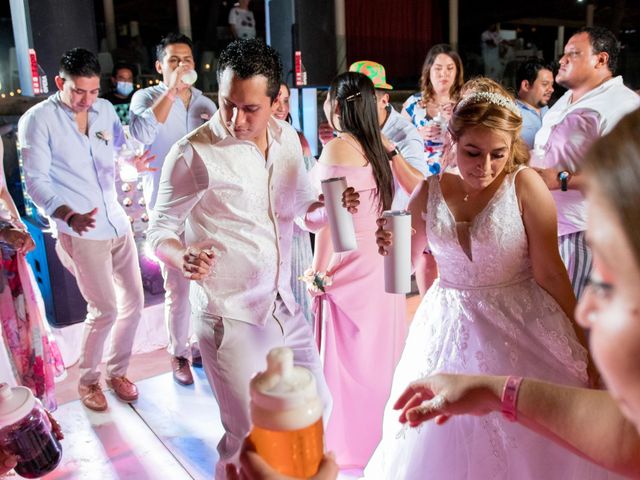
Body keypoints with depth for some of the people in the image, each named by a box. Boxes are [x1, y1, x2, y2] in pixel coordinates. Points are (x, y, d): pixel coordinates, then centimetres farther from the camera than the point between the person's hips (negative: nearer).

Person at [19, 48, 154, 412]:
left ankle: (117, 370, 29)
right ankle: (88, 380, 19)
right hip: (81, 231, -6)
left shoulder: (105, 109, 7)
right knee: (106, 309, -5)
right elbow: (36, 181, -11)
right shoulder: (38, 119, -8)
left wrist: (134, 162, -8)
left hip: (118, 222, 6)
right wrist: (71, 216, -27)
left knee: (133, 300, 9)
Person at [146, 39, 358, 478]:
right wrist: (182, 256, -30)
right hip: (229, 317, -6)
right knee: (249, 438, 2)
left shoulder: (287, 137, 2)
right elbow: (160, 230, -8)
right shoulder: (194, 154, -16)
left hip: (284, 306, 6)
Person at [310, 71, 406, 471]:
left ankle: (353, 446, 22)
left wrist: (318, 273, -10)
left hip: (352, 268, -8)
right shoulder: (375, 147, 9)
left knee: (350, 359, 6)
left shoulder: (338, 147, -13)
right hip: (380, 265, 8)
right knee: (379, 354, 19)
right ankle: (382, 434, 36)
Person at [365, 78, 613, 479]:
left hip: (519, 329, -2)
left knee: (524, 444, 10)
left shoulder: (525, 185, -12)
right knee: (444, 446, 14)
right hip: (449, 331, 3)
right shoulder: (430, 192, -2)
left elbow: (549, 273, -8)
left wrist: (581, 343, -3)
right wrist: (389, 246, -15)